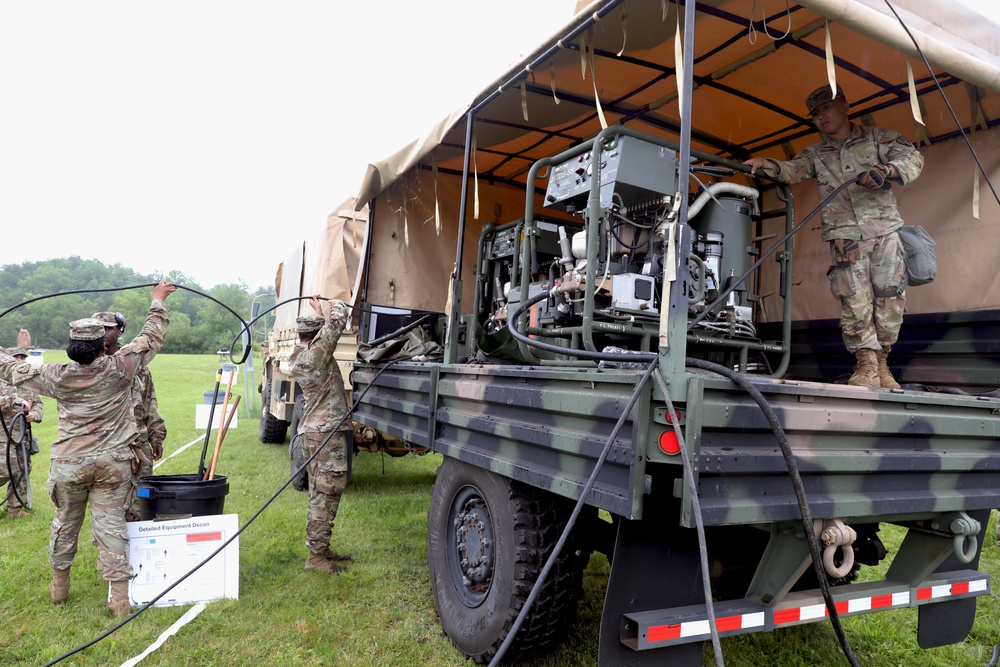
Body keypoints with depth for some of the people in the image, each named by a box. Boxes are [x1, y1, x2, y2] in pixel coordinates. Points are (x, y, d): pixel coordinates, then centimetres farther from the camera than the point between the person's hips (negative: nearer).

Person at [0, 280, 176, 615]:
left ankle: (59, 586, 37)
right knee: (111, 525, 0)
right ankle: (120, 597, 2)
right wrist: (158, 300, 14)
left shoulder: (58, 377, -3)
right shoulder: (118, 369, -9)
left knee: (65, 522, 19)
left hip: (70, 463, 2)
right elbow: (152, 337, 2)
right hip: (113, 463, -2)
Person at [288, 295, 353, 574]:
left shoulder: (297, 357, 11)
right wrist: (338, 305, 6)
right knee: (326, 493, -6)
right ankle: (316, 555, -2)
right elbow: (336, 323, -14)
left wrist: (318, 313, 32)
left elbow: (323, 332, 28)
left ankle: (322, 549, 25)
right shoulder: (317, 353, -16)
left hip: (313, 430, 10)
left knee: (321, 493, 16)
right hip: (326, 433, -10)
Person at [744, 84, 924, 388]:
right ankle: (867, 365, -3)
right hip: (844, 236, 1)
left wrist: (886, 170, -19)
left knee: (890, 298, -4)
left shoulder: (878, 138, 13)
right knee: (854, 300, -8)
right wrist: (765, 164, -18)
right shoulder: (816, 153, 19)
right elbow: (792, 170, 2)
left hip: (884, 230, 0)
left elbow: (912, 158, 2)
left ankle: (881, 362, 10)